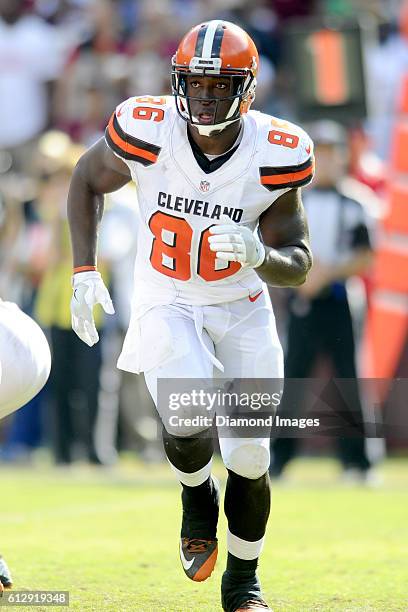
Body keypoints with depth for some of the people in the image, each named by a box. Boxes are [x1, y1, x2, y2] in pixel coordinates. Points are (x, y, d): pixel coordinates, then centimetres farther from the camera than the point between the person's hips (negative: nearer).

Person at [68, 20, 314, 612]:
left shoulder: (274, 155, -18)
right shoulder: (148, 133, -19)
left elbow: (298, 265, -11)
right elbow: (87, 180, 2)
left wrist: (258, 253, -34)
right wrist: (84, 271, -4)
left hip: (242, 310, 1)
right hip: (166, 305, -1)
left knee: (249, 459, -1)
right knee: (188, 420, -27)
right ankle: (197, 495, 9)